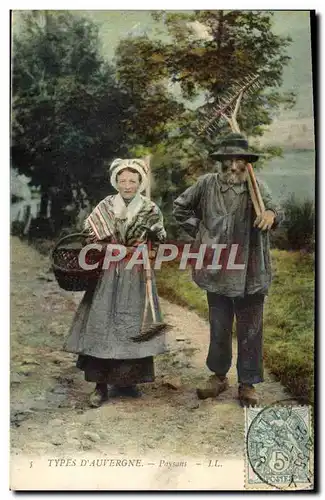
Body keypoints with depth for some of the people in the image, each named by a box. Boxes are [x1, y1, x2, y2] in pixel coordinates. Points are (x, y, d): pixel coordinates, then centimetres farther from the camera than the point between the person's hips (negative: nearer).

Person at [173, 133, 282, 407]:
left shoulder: (256, 186, -1)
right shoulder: (207, 184, 0)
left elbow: (274, 209, -10)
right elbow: (180, 207, 13)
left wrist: (271, 214, -33)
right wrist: (199, 231, 4)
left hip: (250, 273, -1)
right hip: (216, 271, 1)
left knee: (250, 330, 7)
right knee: (219, 328, 15)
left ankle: (248, 384, 22)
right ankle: (219, 376, 33)